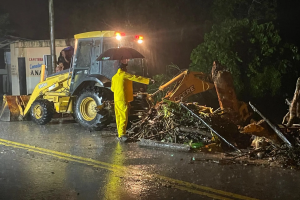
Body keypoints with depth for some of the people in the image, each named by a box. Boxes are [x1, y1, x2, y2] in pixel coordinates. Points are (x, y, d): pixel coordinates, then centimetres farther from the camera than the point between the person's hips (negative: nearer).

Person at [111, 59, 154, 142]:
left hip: (116, 100, 8)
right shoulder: (125, 75, -8)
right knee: (124, 117, -10)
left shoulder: (114, 77, 14)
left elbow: (112, 88, 22)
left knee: (118, 116, 11)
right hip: (123, 99, -8)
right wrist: (148, 80, -5)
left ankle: (120, 134, 16)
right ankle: (122, 134, -19)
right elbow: (136, 78, -9)